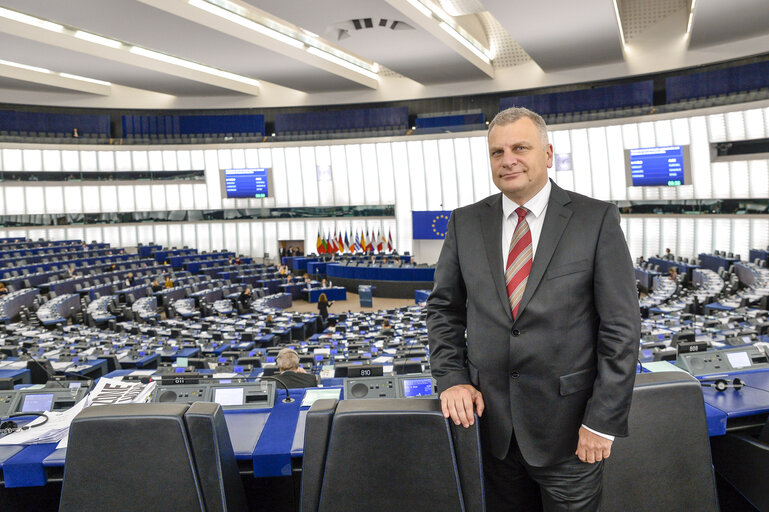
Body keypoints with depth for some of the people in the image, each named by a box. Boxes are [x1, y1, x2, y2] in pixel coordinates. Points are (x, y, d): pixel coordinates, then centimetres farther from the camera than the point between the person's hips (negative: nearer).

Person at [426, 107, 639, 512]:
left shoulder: (597, 220, -6)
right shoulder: (465, 223, 3)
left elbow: (621, 326, -7)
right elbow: (444, 308, 9)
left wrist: (603, 420, -10)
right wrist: (451, 378, -4)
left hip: (568, 429, -2)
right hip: (491, 418, 3)